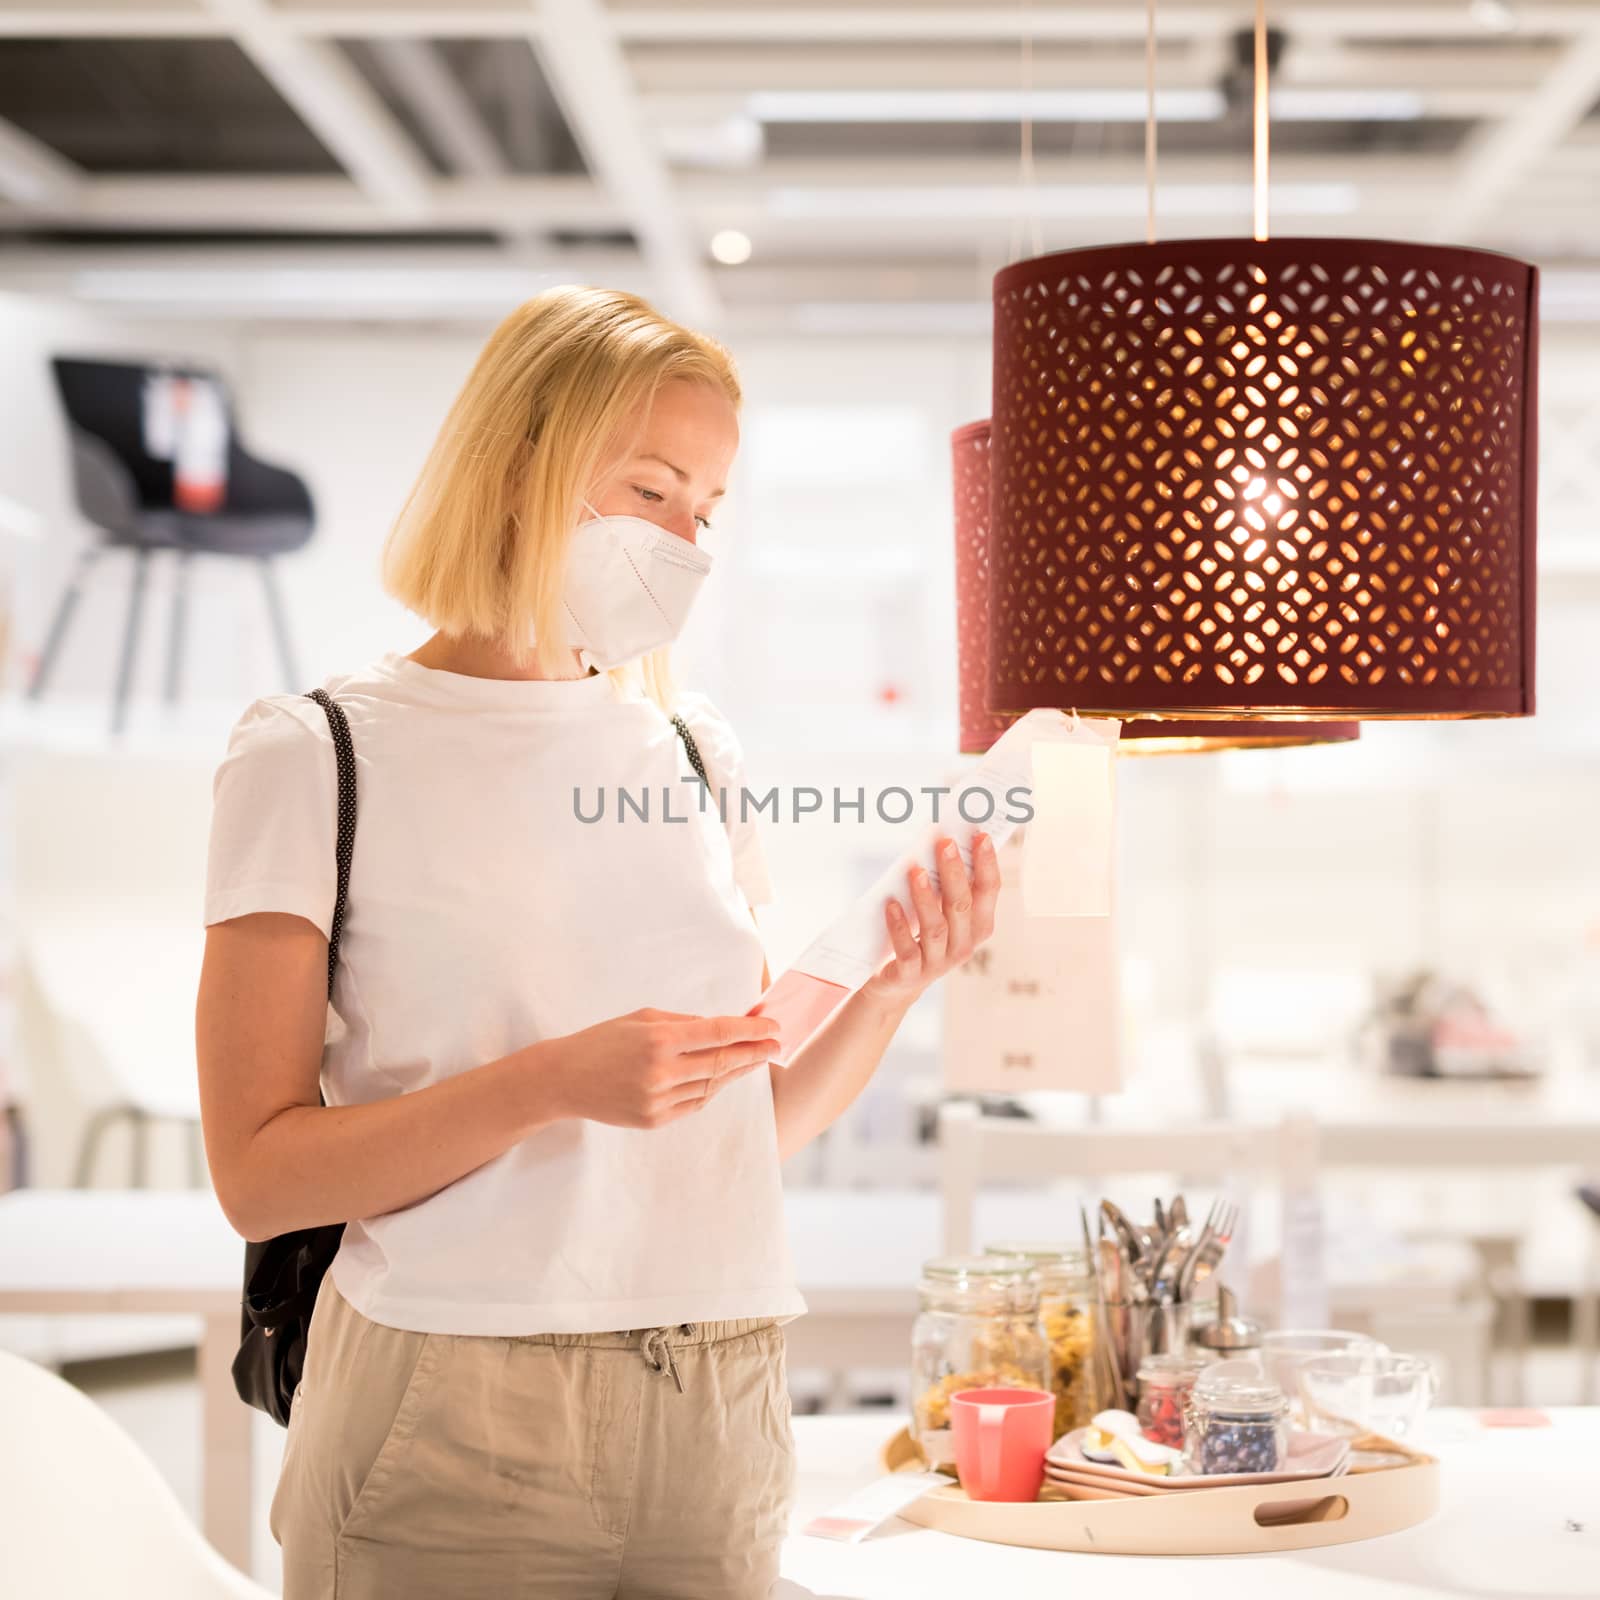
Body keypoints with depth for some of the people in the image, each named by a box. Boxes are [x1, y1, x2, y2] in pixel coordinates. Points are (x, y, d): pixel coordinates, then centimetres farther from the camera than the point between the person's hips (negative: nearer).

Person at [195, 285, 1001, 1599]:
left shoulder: (695, 750, 11)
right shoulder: (315, 754, -3)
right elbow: (259, 1171, -9)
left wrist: (891, 992, -3)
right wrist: (554, 1084, -20)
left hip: (719, 1421, 4)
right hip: (454, 1427, -4)